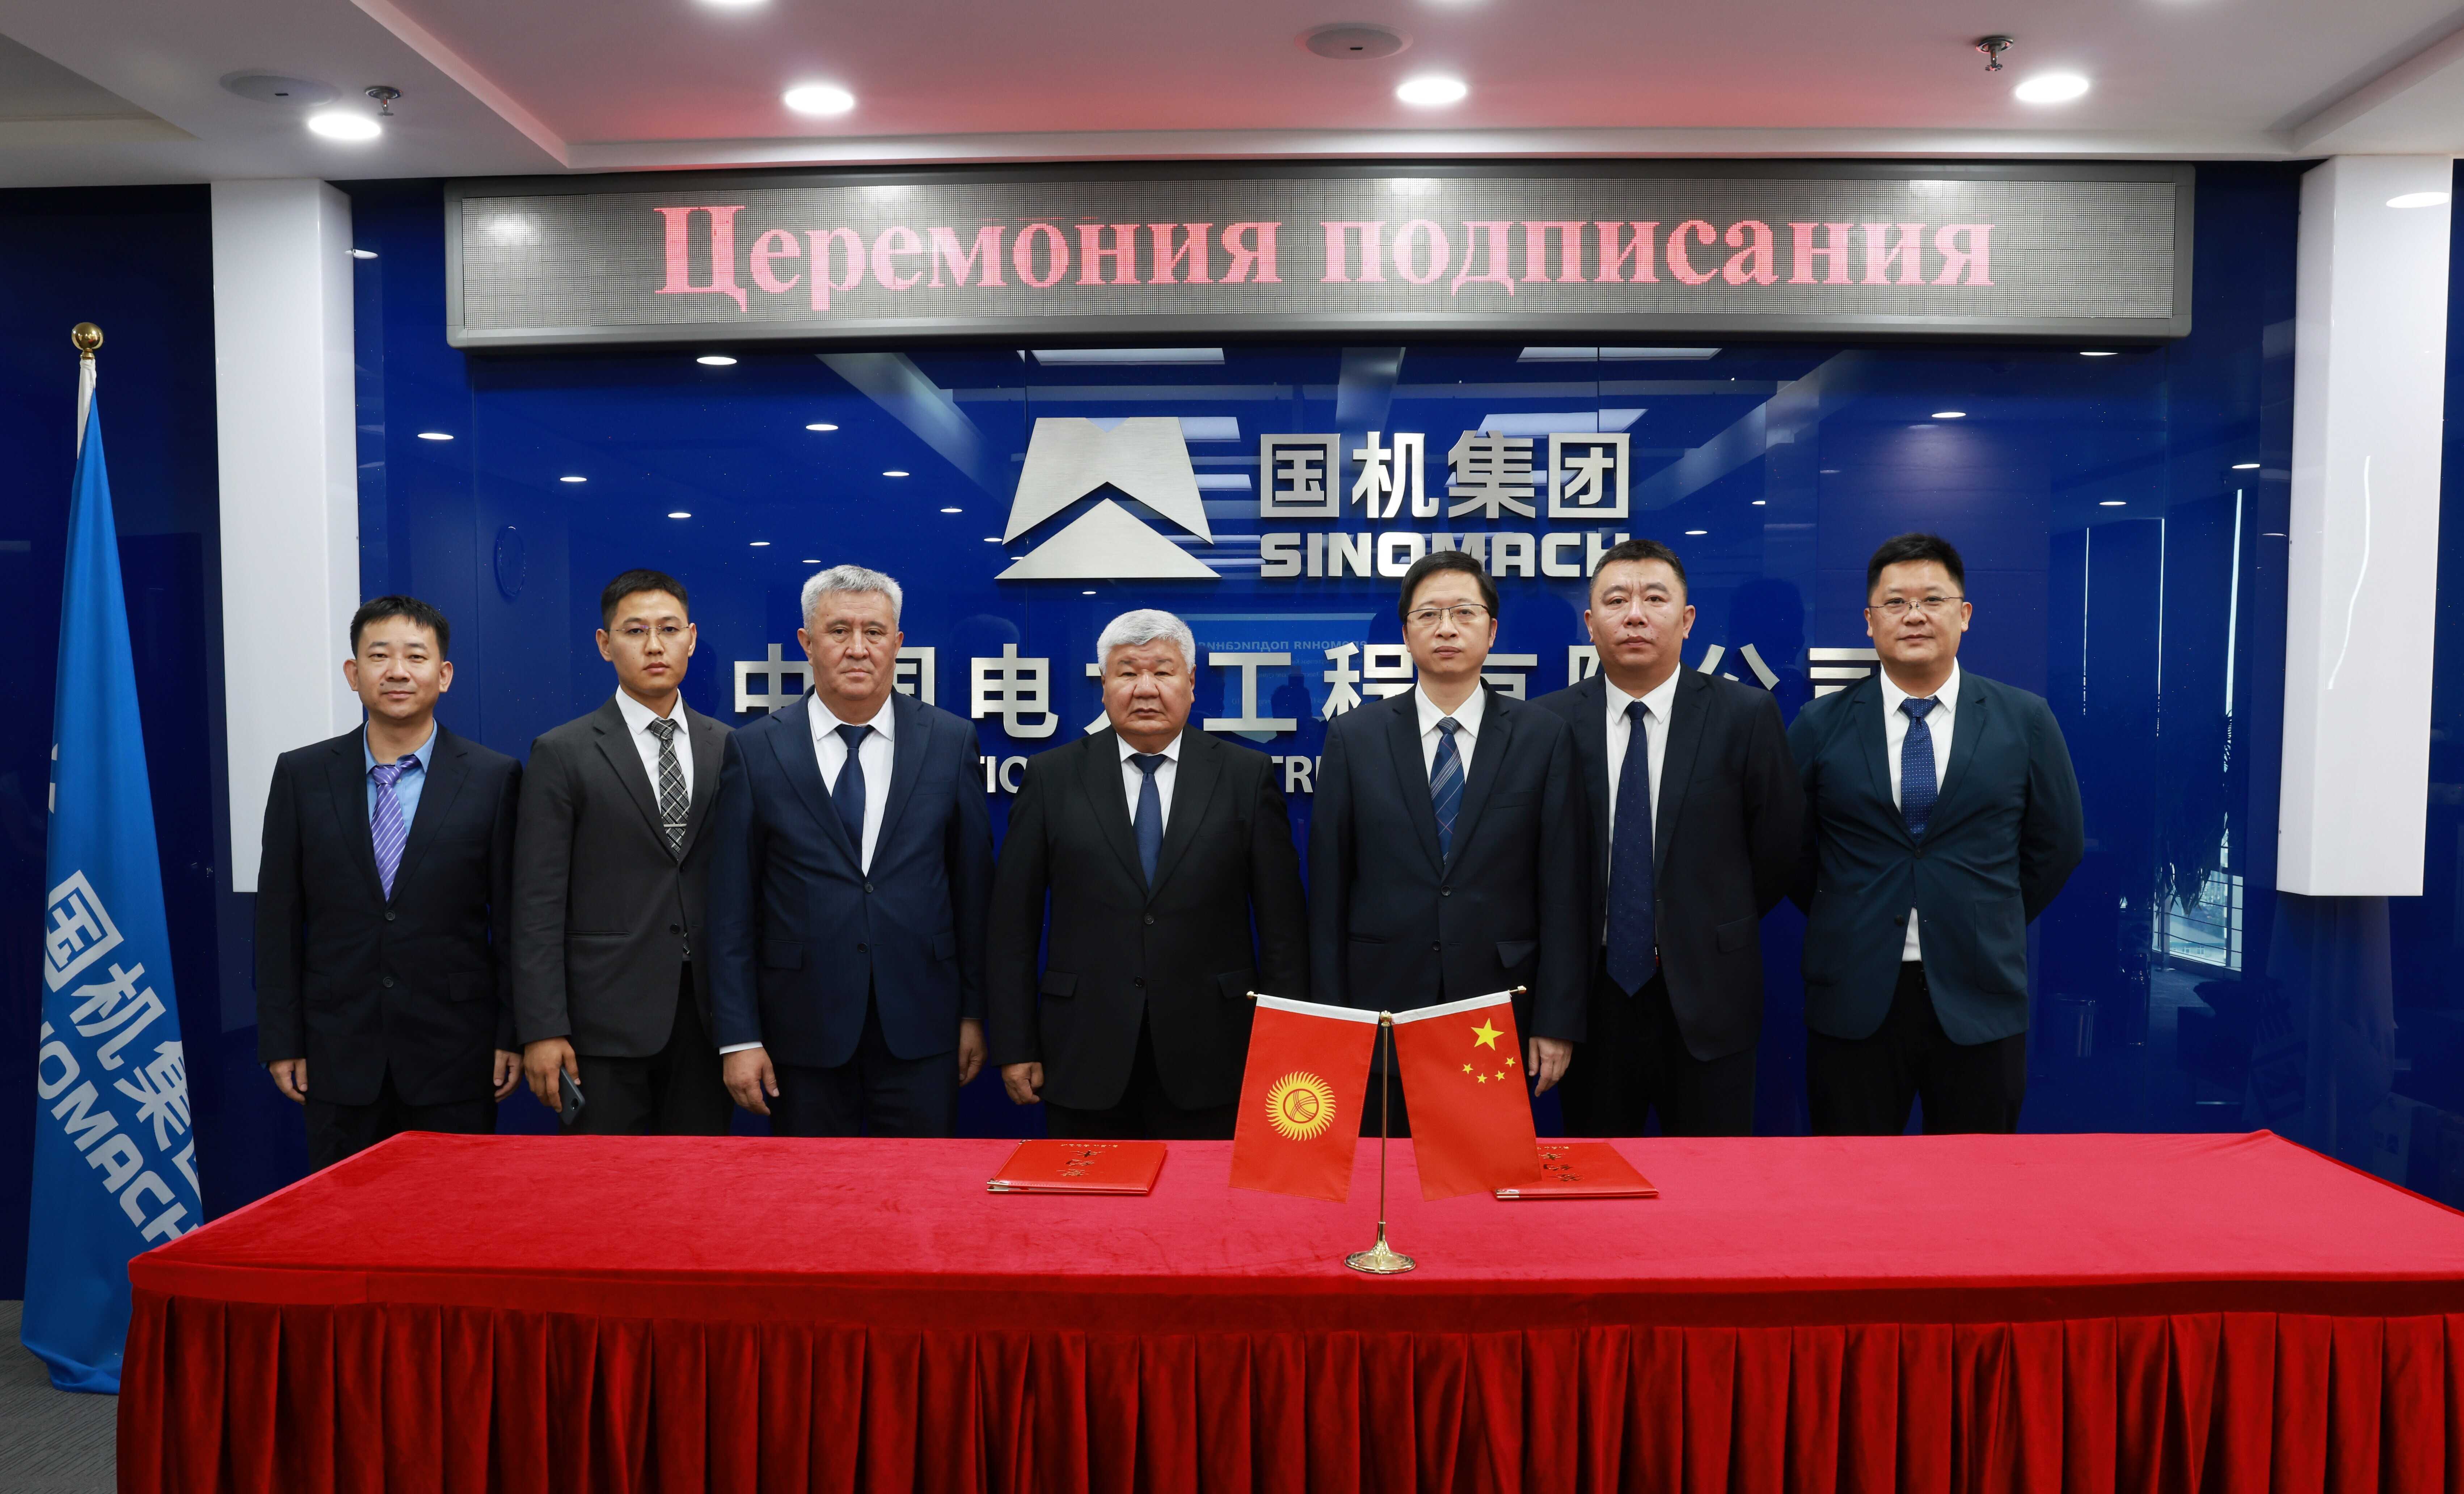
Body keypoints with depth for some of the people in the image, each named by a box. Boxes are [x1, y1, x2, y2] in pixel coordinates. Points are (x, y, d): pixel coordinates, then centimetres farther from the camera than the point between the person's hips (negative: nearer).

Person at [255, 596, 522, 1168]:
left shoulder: (494, 778, -2)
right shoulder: (302, 775, 3)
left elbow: (512, 920, -2)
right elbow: (279, 919, 5)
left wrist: (513, 1037, -4)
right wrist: (281, 1041, 2)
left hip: (455, 1053, -1)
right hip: (339, 1054, 2)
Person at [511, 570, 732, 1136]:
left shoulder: (727, 749, 8)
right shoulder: (562, 754, 0)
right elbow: (539, 906, -4)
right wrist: (542, 1031, -9)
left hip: (707, 1016, 3)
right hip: (606, 1021, -2)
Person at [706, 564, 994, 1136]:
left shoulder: (950, 741, 1)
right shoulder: (756, 750, -1)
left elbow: (973, 888, 3)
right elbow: (732, 908, -1)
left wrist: (974, 1013, 3)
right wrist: (740, 1036, -4)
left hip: (921, 1027, 1)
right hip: (803, 1029, 0)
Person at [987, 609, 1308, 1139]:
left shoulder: (1247, 776, 3)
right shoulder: (1051, 776, 4)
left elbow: (1282, 921, 2)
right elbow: (1013, 923, 4)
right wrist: (1015, 1047, 0)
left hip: (1211, 1062, 0)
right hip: (1083, 1060, 1)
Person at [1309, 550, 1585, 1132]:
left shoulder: (1544, 736, 2)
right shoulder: (1353, 737, 3)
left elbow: (1563, 888, 1)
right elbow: (1328, 888, 2)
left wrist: (1558, 1021, -3)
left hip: (1501, 1016, 0)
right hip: (1380, 1012, 0)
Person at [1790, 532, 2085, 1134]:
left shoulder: (2025, 720, 3)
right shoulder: (1821, 725, 1)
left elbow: (2057, 844, 11)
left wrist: (1990, 927, 10)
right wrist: (1845, 927, 9)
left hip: (1979, 1000, 1)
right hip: (1852, 1000, 0)